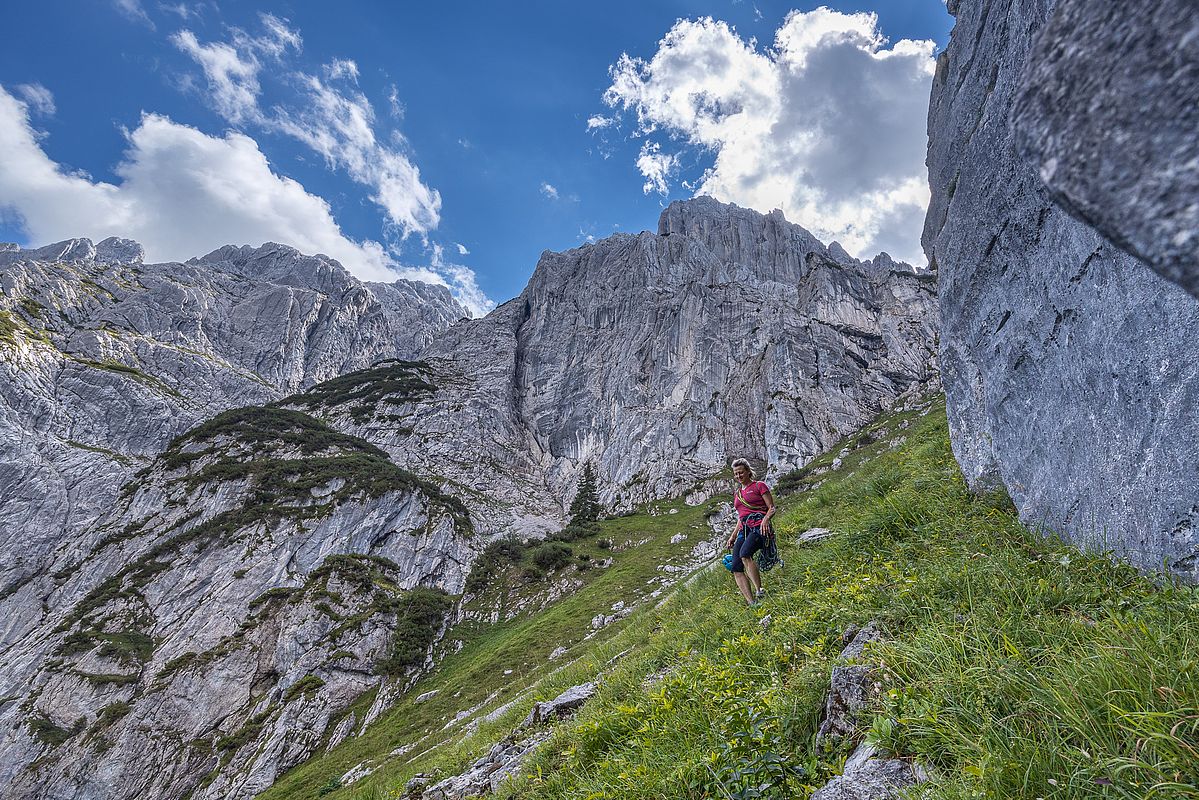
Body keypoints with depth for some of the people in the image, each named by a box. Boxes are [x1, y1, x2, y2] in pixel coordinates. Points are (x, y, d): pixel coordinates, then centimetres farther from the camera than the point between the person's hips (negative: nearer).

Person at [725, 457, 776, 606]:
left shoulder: (759, 486, 7)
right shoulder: (737, 493, 25)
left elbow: (772, 508, 0)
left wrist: (765, 519, -20)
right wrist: (732, 537, 21)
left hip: (759, 527, -6)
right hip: (744, 530, 7)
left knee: (745, 554, -35)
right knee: (736, 569, -13)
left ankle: (759, 591, -30)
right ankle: (751, 603, -18)